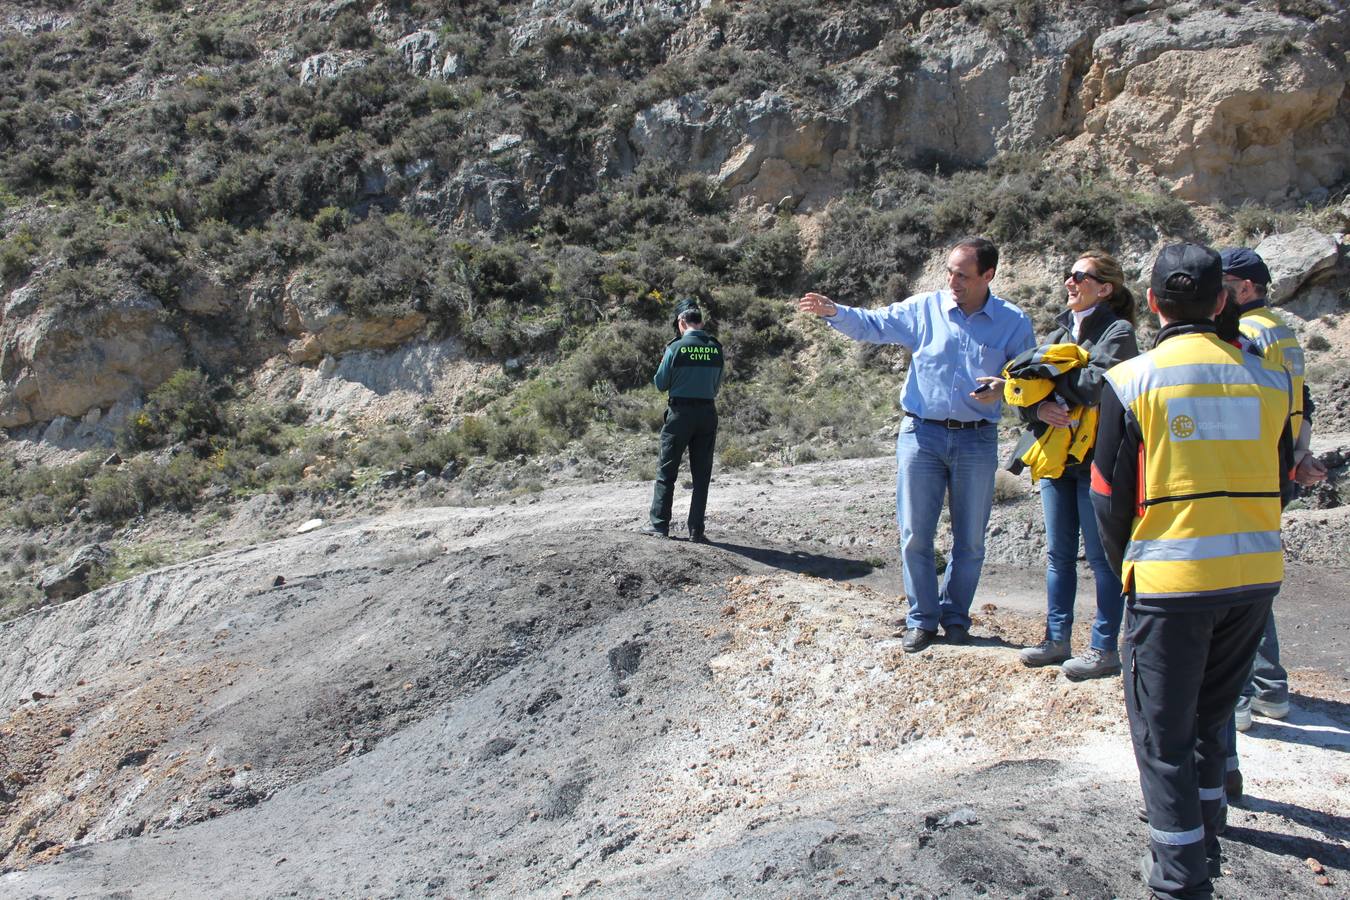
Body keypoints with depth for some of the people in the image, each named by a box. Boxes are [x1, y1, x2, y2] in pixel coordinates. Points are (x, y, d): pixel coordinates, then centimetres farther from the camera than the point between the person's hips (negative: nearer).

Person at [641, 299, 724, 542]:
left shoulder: (676, 348, -11)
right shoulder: (716, 349, 0)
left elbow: (661, 383, -4)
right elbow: (717, 385, 8)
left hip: (680, 413, -3)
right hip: (708, 413, 3)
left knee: (666, 471, 7)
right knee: (702, 474, 8)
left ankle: (659, 524, 9)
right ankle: (696, 529, 8)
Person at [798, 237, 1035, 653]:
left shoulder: (1013, 322, 0)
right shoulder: (924, 309, 0)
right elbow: (872, 324, -1)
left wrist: (1004, 388, -15)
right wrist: (833, 312, -20)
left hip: (977, 441, 0)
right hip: (921, 434, 0)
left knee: (970, 540, 10)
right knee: (915, 535, 3)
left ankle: (955, 616, 28)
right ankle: (922, 619, 16)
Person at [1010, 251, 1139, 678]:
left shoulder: (1117, 331, -6)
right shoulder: (1059, 331, 15)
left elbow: (1096, 385, -21)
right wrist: (1038, 408, -12)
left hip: (1096, 459, -7)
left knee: (1101, 555, 1)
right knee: (1058, 554, 12)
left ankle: (1105, 647, 10)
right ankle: (1057, 639, 21)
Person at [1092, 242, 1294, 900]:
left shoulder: (1130, 379, -8)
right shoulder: (1268, 376, 3)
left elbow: (1110, 496, -4)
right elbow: (1278, 480, 11)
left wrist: (1126, 570, 12)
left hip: (1171, 578, -5)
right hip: (1258, 572, 5)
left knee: (1163, 729, 8)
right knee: (1211, 713, 23)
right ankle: (1202, 843, 36)